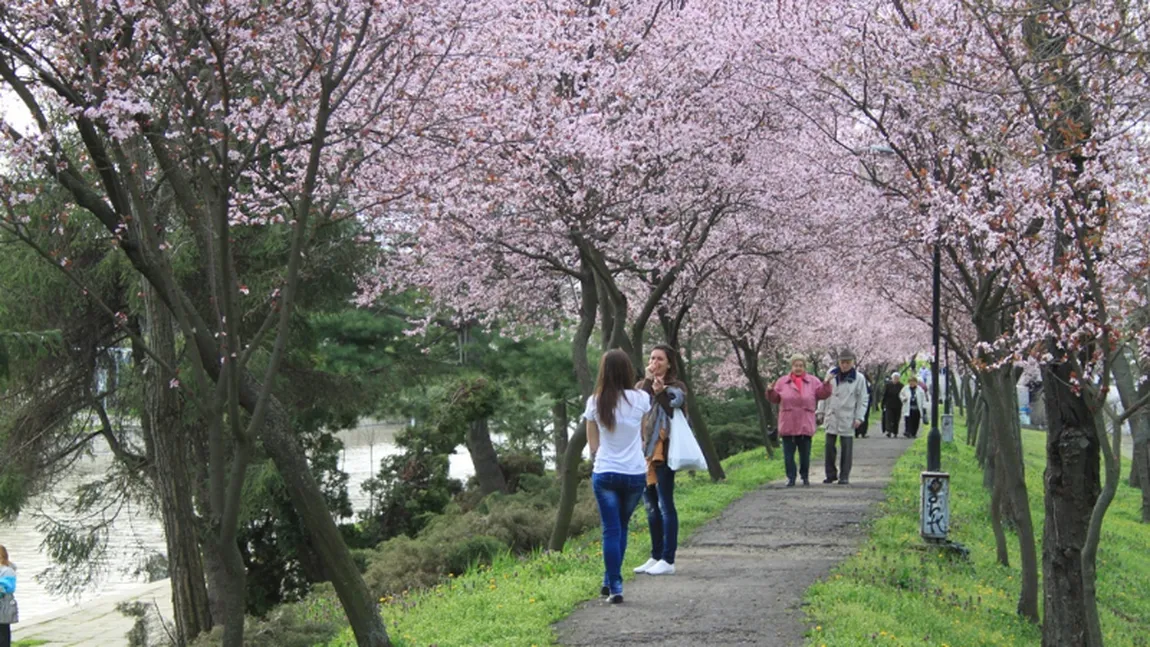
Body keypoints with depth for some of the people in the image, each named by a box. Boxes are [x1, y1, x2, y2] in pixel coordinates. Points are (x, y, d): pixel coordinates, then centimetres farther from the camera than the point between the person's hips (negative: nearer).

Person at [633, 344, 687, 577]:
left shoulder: (676, 388, -1)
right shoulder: (642, 386, 13)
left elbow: (673, 414, -13)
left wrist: (660, 393, -23)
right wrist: (648, 380, -12)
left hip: (664, 451, -6)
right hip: (643, 450, 6)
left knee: (665, 505, -6)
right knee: (650, 506, 11)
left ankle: (668, 560, -3)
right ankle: (655, 557, 19)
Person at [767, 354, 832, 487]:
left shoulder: (813, 381, 6)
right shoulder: (782, 381, 5)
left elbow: (823, 394, -1)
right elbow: (775, 399, 7)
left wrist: (826, 384, -17)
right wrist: (770, 391, -12)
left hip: (805, 425, 0)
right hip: (788, 425, 0)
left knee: (805, 453, 6)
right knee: (788, 453, 1)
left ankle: (805, 476, 21)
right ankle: (791, 478, 9)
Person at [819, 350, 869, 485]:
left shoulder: (859, 378, -3)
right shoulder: (831, 374, 5)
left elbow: (862, 400, 0)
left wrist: (859, 417, -8)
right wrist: (822, 411, 11)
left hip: (847, 418, -3)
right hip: (831, 416, 3)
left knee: (847, 448, 0)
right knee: (829, 446, 5)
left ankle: (844, 476, 7)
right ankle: (831, 474, 16)